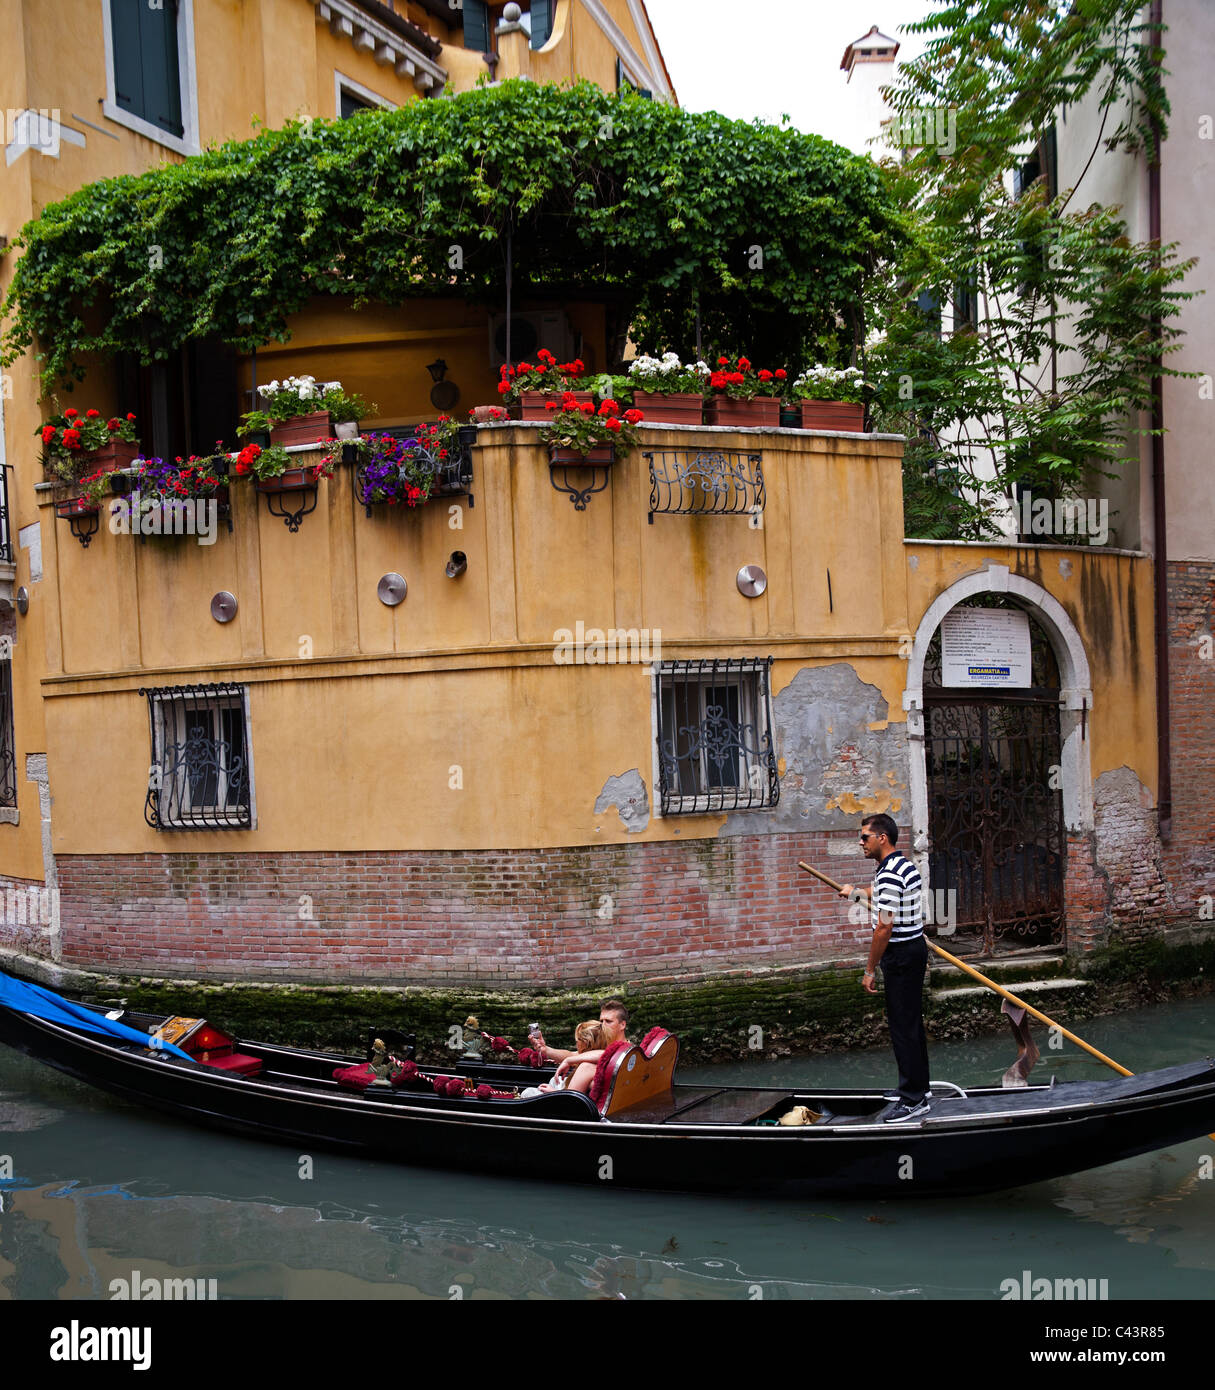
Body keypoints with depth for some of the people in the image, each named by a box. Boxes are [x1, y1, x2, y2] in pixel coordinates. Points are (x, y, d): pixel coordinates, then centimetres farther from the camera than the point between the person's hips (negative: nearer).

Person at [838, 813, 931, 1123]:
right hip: (914, 948, 10)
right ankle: (918, 1087, 29)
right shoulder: (904, 865, 11)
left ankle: (913, 1101, 0)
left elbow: (884, 928, -24)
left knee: (903, 1027, -5)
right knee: (911, 1022, 18)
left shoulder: (889, 874, -22)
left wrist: (870, 970, -17)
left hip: (901, 955, -10)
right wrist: (855, 891, 53)